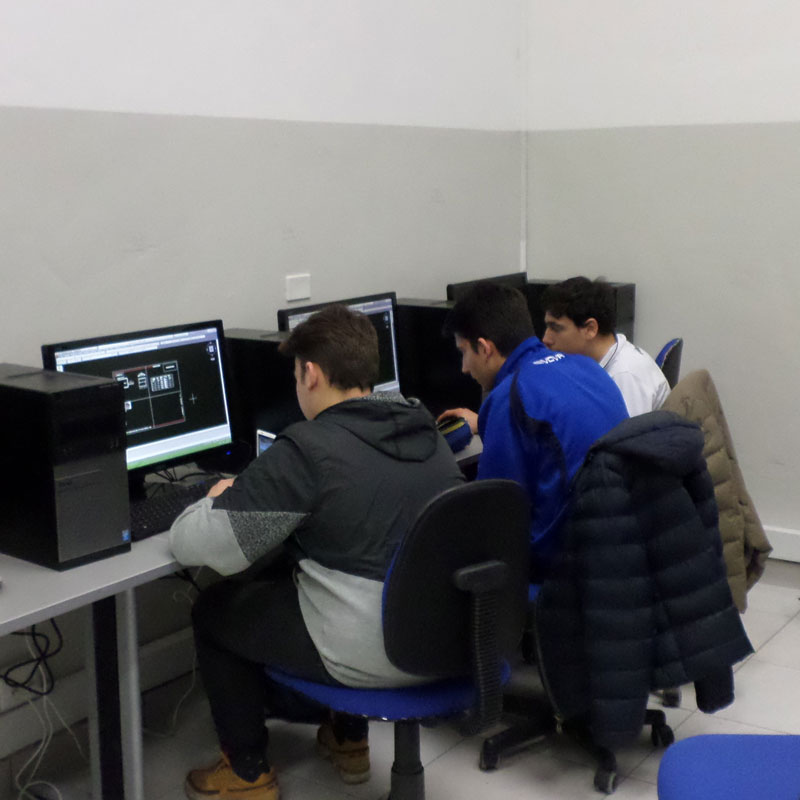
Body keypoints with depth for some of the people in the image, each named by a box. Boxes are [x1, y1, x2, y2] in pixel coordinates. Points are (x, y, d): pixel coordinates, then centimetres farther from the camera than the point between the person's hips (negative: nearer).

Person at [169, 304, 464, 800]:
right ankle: (348, 739, 43)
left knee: (215, 609, 17)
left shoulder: (306, 449, -19)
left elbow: (193, 545, -16)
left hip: (371, 656, -7)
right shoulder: (424, 427, 3)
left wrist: (218, 498, 6)